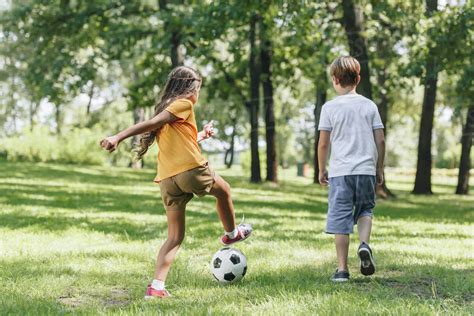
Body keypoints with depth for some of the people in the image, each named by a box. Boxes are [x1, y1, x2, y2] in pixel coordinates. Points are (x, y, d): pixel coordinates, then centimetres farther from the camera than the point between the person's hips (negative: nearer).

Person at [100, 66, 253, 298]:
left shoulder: (164, 107, 23)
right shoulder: (184, 104, -1)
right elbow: (152, 123, -14)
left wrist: (201, 136, 44)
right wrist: (119, 137, -24)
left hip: (167, 179, 7)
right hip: (192, 169, -7)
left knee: (175, 236, 10)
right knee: (224, 191, 26)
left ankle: (157, 286, -4)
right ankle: (231, 234, 46)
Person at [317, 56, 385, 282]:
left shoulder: (329, 107, -1)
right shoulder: (369, 106, 6)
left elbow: (323, 143, -2)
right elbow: (380, 140, 4)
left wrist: (322, 170, 10)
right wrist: (380, 168, 15)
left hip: (340, 171, -2)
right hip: (366, 169, 2)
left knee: (340, 219, 1)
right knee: (365, 209, 21)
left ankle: (342, 269, 1)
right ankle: (364, 244, -6)